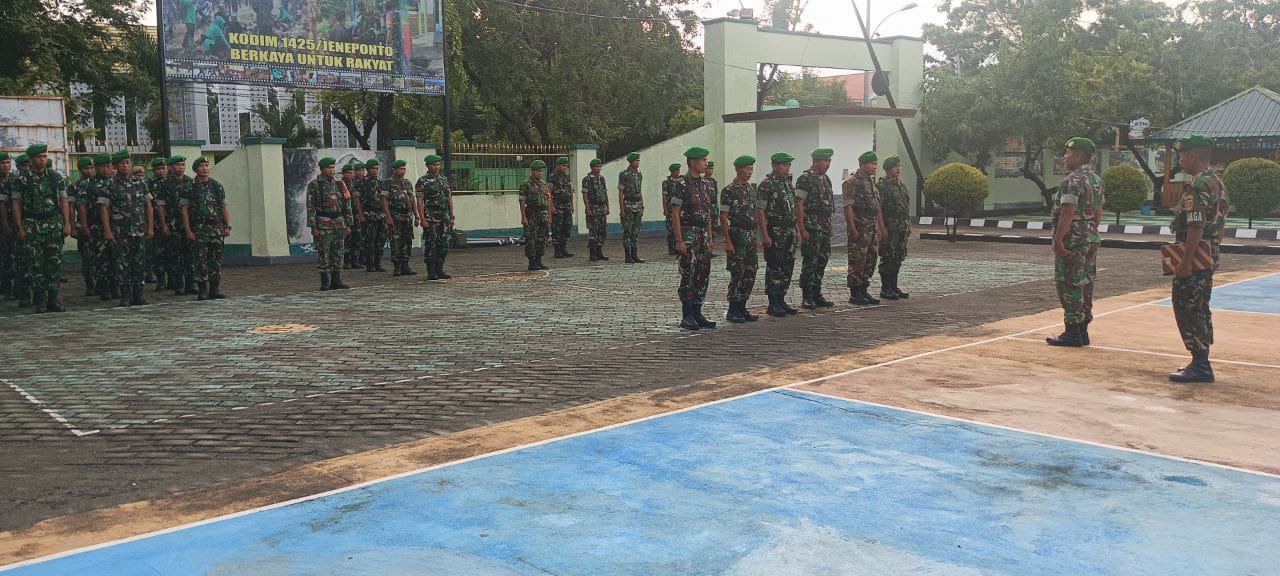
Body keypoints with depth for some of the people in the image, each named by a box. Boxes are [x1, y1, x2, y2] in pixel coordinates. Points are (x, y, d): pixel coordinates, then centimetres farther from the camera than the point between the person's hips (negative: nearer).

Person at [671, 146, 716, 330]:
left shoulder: (704, 183, 13)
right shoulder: (683, 184, -10)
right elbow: (675, 213, -12)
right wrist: (679, 241, -17)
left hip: (702, 236, 8)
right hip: (688, 235, -8)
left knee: (703, 275, 8)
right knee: (688, 276, -5)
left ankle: (697, 313, 16)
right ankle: (687, 317, 1)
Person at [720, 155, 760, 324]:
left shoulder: (751, 188, 13)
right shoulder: (729, 191, -8)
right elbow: (723, 218, -11)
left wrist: (757, 237, 15)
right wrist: (728, 242, -16)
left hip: (752, 237, 7)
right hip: (737, 236, -7)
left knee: (750, 275, 7)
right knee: (737, 274, -7)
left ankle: (742, 308, 16)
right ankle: (732, 311, 1)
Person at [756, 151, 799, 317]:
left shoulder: (788, 183, 15)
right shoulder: (766, 185, -10)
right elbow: (760, 211, -13)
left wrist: (795, 231, 16)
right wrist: (765, 235, -18)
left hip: (789, 232, 8)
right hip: (774, 232, -8)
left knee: (787, 268, 10)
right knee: (774, 269, -4)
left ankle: (781, 301, 18)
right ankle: (773, 305, 2)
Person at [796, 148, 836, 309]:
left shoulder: (826, 179, 16)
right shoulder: (805, 179, -10)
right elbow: (799, 205, -14)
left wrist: (829, 226, 18)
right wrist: (802, 229, -18)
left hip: (825, 228, 8)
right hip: (811, 228, -8)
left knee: (822, 262, 10)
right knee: (809, 263, -5)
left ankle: (816, 295, 18)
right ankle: (807, 298, 0)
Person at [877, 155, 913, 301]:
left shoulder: (901, 185, 17)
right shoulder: (882, 185, -10)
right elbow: (878, 208, -15)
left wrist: (909, 224, 18)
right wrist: (882, 228, -19)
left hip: (902, 228, 8)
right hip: (889, 227, -8)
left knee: (898, 259, 11)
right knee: (887, 259, -5)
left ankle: (893, 287, 18)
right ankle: (885, 289, 0)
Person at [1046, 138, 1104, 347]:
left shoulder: (1073, 180, -15)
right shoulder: (1097, 180, 14)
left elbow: (1067, 212, -22)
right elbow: (1098, 213, 18)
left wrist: (1058, 239, -22)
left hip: (1072, 241, -9)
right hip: (1091, 239, 9)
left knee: (1069, 285, -5)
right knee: (1085, 285, 12)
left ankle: (1072, 333, -3)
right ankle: (1082, 330, 18)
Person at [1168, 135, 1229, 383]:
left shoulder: (1199, 185, -18)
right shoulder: (1216, 182, 15)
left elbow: (1196, 227, -24)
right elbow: (1219, 225, 20)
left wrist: (1185, 262, -24)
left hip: (1195, 256, -10)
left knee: (1187, 311, -5)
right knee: (1199, 310, 17)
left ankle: (1200, 367, -2)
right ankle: (1201, 363, 24)